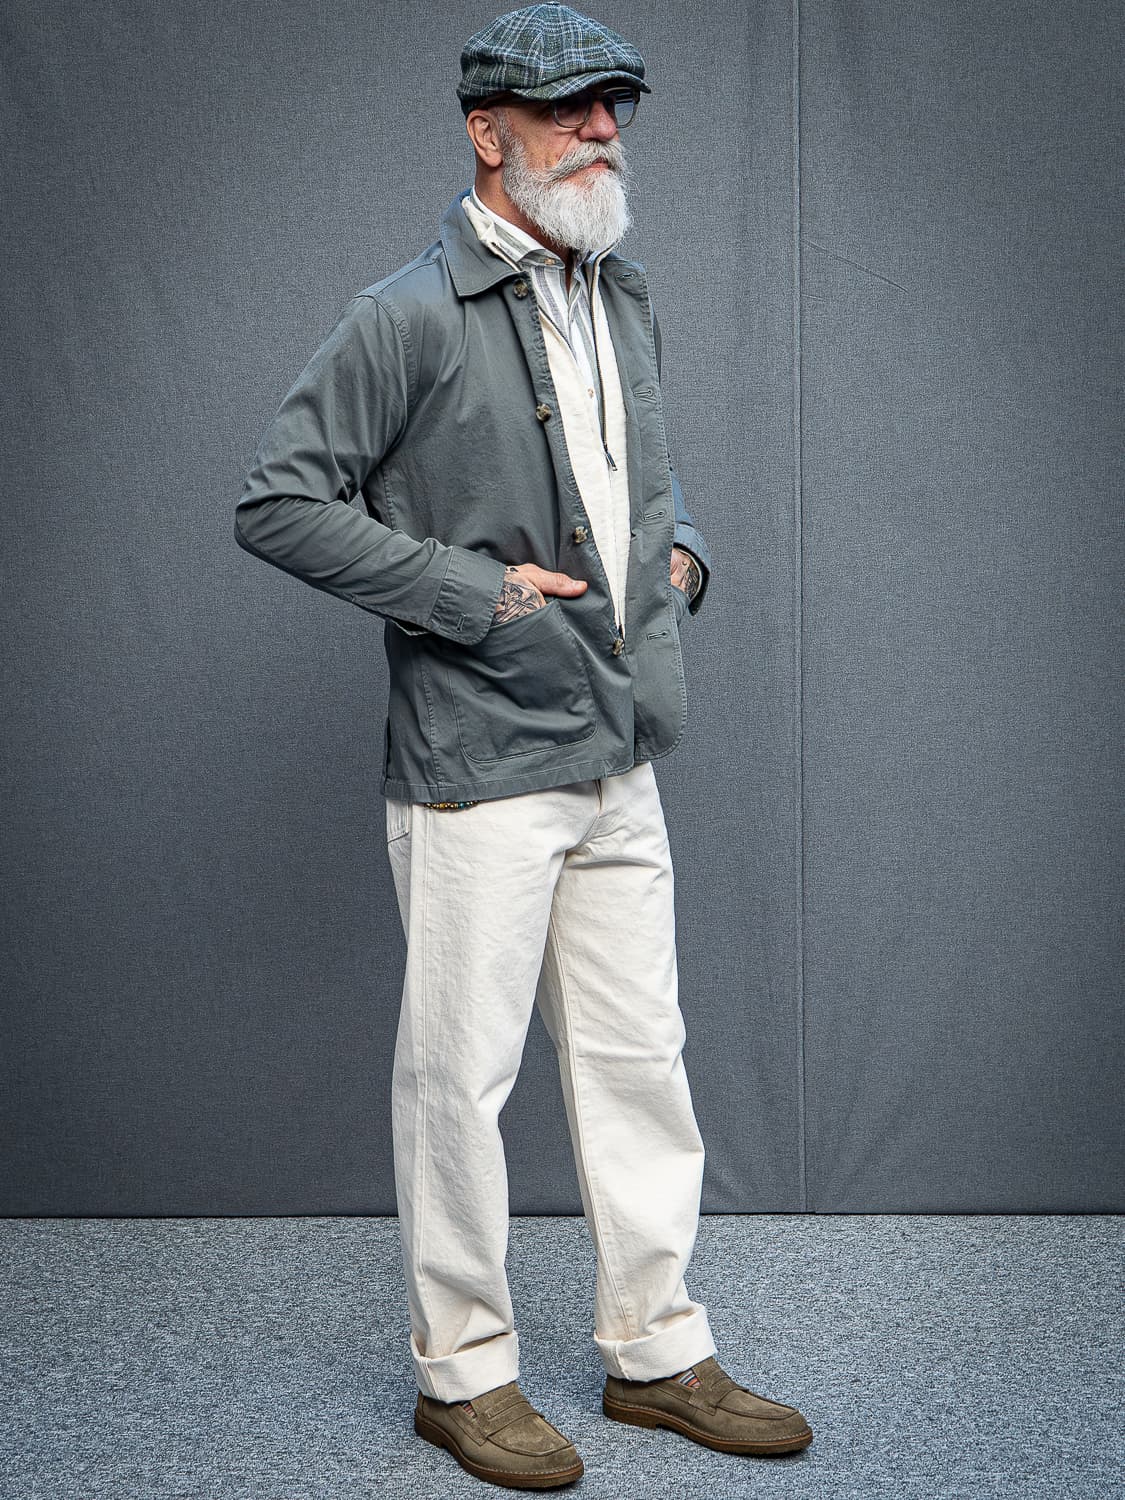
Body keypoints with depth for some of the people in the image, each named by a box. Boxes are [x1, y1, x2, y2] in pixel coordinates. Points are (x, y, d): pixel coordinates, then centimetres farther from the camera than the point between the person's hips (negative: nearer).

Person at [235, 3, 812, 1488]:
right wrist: (470, 589, -16)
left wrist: (681, 548, 8)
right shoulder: (411, 316, -12)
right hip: (477, 769, -7)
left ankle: (656, 1349, 27)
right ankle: (464, 1369, 20)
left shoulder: (625, 302, 13)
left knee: (639, 1056, 13)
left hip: (621, 764, 7)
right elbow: (277, 502, -13)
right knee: (460, 1072, 3)